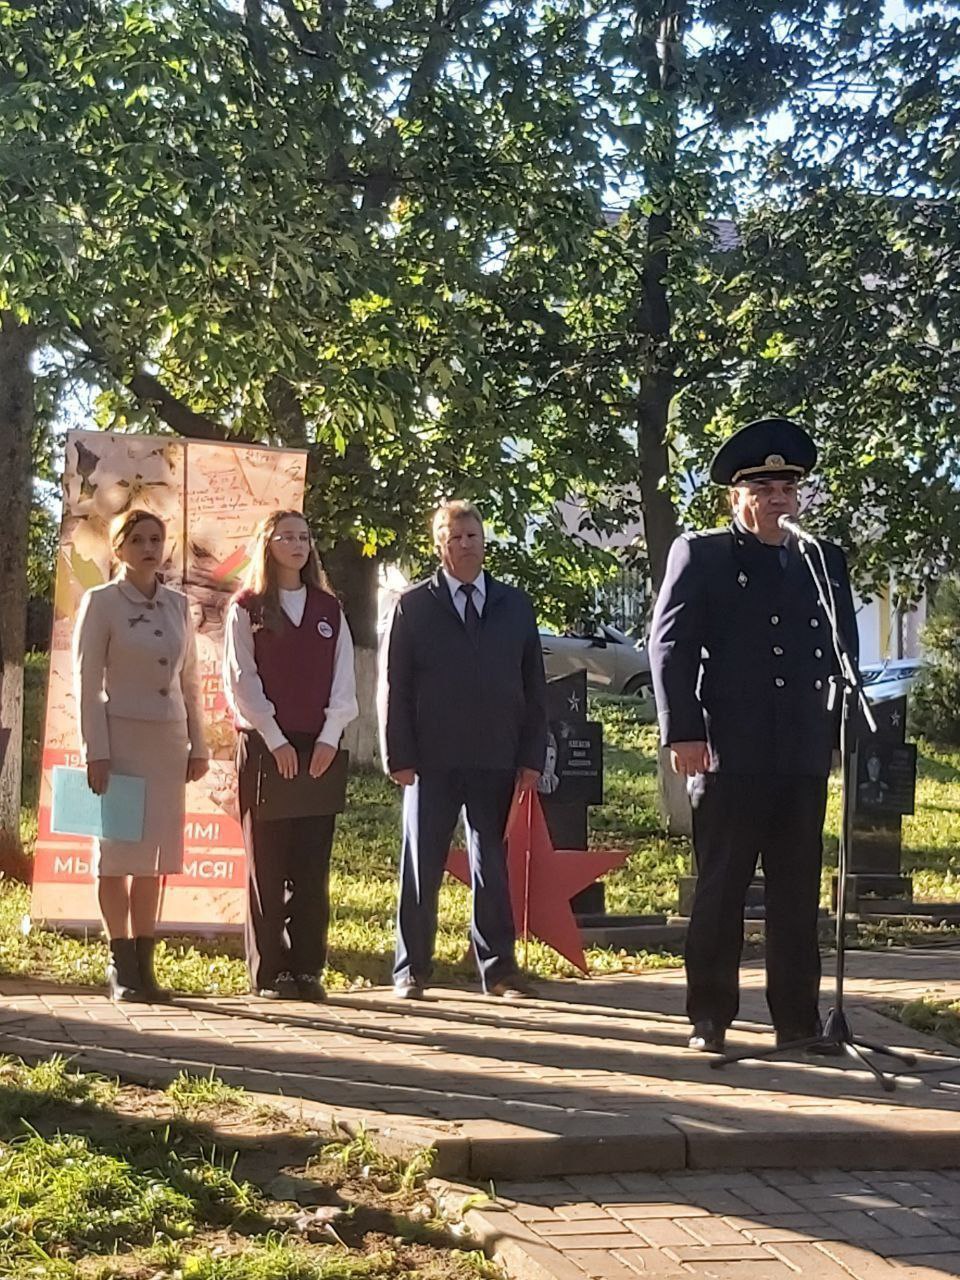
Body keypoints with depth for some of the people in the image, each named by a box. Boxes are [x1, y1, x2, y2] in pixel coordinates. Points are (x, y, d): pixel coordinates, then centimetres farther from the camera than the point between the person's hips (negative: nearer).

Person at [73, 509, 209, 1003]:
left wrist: (198, 745, 11)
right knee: (119, 853, 0)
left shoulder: (178, 604, 10)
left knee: (155, 854, 6)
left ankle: (143, 963, 14)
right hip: (122, 735, -4)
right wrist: (94, 752, -13)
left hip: (169, 740, 5)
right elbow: (86, 681, -7)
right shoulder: (102, 602, -3)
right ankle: (121, 966, 8)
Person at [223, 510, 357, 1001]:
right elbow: (241, 680, -3)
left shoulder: (329, 609, 12)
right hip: (263, 746, -3)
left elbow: (343, 680, 7)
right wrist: (275, 740, -10)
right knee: (266, 863, -1)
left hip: (320, 750, 3)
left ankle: (308, 969, 7)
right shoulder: (247, 609, 3)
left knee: (313, 864, 2)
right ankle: (269, 972, 4)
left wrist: (329, 739, -5)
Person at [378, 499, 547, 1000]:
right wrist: (399, 757, -6)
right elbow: (394, 685, 1)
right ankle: (411, 971, 13)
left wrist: (531, 757, 3)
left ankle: (499, 969, 14)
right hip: (433, 760, -2)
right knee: (421, 869, 4)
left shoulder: (515, 605, 12)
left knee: (492, 868, 6)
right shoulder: (413, 605, 4)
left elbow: (534, 686, 10)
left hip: (496, 760, 2)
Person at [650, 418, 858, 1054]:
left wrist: (841, 732, 7)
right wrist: (683, 732, -9)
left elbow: (845, 651, 17)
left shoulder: (825, 560, 14)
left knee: (799, 893, 7)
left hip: (805, 756, 4)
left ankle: (798, 1019, 15)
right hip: (729, 755, -4)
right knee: (720, 889, 3)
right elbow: (670, 645, -2)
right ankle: (710, 1019, 11)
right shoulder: (701, 555, 3)